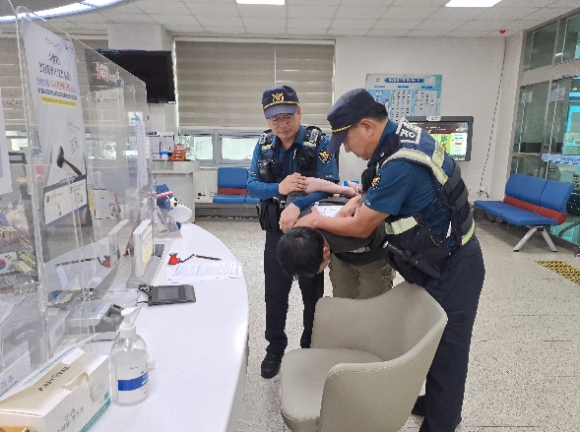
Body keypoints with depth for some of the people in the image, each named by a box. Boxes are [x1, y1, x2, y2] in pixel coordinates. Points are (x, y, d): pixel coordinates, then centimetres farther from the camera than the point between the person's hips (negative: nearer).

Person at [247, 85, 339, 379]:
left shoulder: (319, 142, -13)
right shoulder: (264, 145, 0)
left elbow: (328, 186, -21)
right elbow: (252, 185, -6)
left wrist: (297, 207, -36)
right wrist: (279, 189, -25)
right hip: (276, 232, 3)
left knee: (312, 293, 14)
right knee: (275, 294, 13)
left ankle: (312, 348, 35)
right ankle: (275, 348, 34)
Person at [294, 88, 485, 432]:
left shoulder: (398, 164, -31)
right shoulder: (403, 133, 0)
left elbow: (360, 228, -20)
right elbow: (383, 188, 16)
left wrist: (318, 221, -4)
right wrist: (359, 201, -1)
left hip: (453, 271, -9)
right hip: (445, 261, 10)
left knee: (446, 351, 7)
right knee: (436, 342, 22)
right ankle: (435, 404, 42)